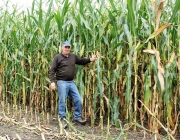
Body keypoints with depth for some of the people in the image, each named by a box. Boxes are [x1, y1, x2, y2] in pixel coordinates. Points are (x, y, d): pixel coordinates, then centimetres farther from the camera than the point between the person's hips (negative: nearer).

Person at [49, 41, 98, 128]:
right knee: (62, 101, -1)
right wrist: (52, 81, -16)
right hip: (62, 82, -5)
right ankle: (62, 119, 13)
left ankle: (77, 117, 22)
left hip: (71, 82, 6)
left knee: (78, 100, 7)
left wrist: (90, 59, 8)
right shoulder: (57, 57, -4)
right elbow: (52, 70, -7)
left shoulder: (73, 56, 12)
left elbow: (81, 61, 25)